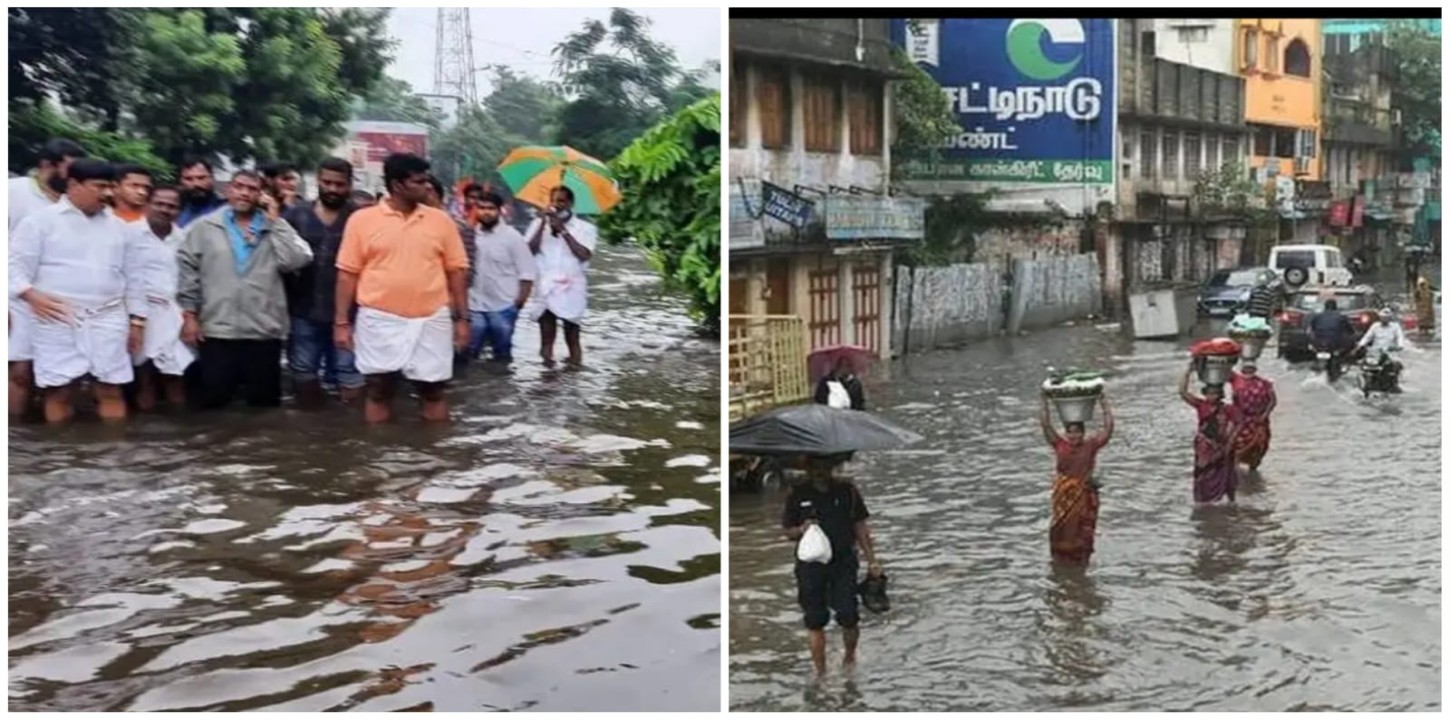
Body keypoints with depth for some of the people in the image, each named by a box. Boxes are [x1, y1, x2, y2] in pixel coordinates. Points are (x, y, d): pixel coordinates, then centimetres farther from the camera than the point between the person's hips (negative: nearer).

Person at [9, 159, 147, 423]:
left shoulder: (117, 226, 14)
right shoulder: (41, 220, 0)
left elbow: (133, 276, 17)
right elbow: (16, 264, -3)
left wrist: (137, 319, 13)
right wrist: (31, 295, -21)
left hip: (107, 320, 3)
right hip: (58, 320, -3)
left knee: (111, 391, 2)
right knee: (58, 392, 0)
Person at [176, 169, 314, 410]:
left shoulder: (275, 228, 7)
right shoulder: (204, 227, 5)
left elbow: (297, 260, -9)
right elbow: (187, 268, 4)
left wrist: (275, 220, -7)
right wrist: (189, 314, -1)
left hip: (264, 331, 1)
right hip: (217, 331, -1)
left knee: (265, 402, 10)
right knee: (213, 401, 4)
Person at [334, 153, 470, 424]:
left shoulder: (441, 220, 4)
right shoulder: (362, 220, -1)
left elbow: (456, 271, 7)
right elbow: (348, 273, 1)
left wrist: (462, 318, 3)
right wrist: (342, 321, -2)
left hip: (430, 320, 2)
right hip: (380, 320, -1)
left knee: (433, 390, 8)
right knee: (379, 390, 5)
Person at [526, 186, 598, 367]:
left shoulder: (585, 228, 4)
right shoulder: (539, 223, 8)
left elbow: (584, 254, -11)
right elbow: (530, 250, -4)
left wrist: (563, 230, -12)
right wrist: (543, 224, -11)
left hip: (572, 288, -1)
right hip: (545, 288, 1)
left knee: (572, 336, 2)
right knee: (547, 336, 2)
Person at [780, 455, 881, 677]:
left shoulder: (847, 491, 3)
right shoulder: (797, 495, 2)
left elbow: (860, 527, 7)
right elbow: (786, 530, 8)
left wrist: (872, 561, 2)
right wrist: (801, 530, -14)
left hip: (843, 561, 0)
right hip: (811, 564, 0)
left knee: (849, 617, -5)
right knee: (815, 623, 2)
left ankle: (850, 657, 24)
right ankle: (820, 672, 13)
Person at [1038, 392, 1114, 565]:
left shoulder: (1091, 446, -1)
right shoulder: (1060, 445, 0)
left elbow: (1108, 427, -5)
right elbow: (1045, 424, -3)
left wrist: (1104, 404, -7)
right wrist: (1044, 402, -5)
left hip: (1084, 495, 0)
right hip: (1064, 494, 0)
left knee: (1083, 528, 6)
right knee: (1062, 528, 5)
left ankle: (1081, 557, 16)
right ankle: (1061, 558, 14)